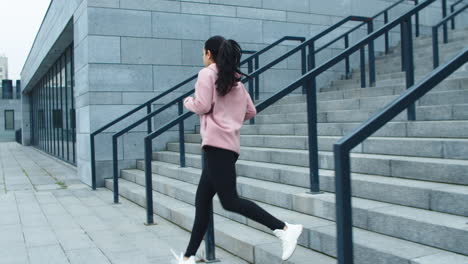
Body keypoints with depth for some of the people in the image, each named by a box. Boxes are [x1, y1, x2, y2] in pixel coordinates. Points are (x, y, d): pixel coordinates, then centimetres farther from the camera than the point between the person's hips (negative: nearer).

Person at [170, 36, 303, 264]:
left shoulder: (207, 74, -2)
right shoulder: (235, 79, 20)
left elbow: (203, 106, -12)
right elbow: (251, 111, 18)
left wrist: (188, 101, 8)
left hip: (216, 143, -9)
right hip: (230, 144, 9)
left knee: (229, 201, -11)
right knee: (202, 202, 11)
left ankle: (285, 229, -14)